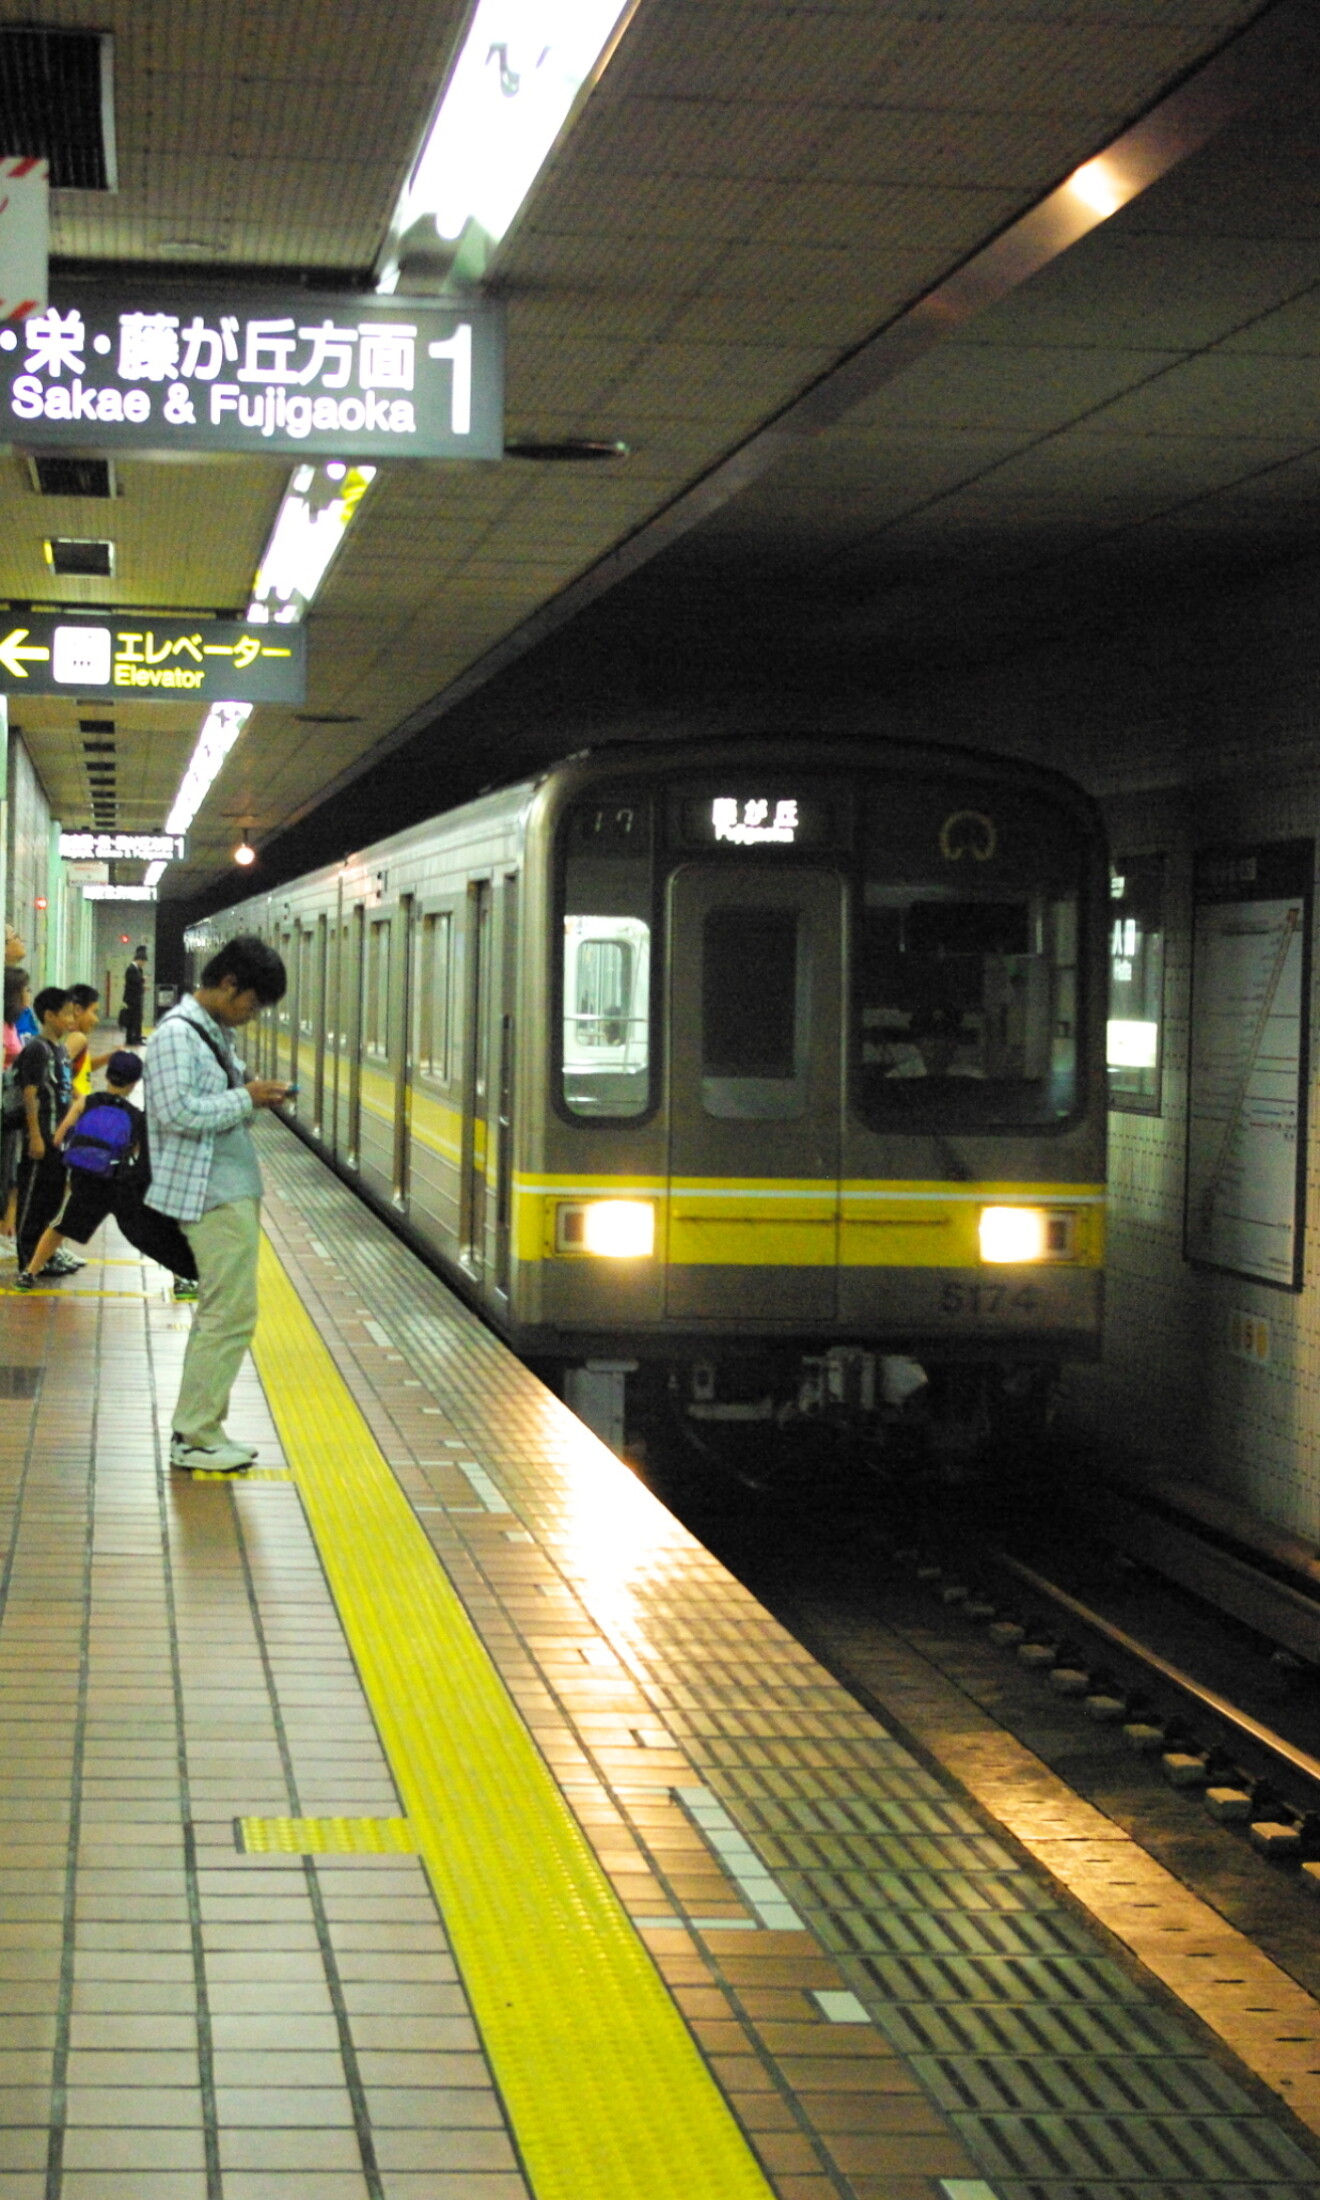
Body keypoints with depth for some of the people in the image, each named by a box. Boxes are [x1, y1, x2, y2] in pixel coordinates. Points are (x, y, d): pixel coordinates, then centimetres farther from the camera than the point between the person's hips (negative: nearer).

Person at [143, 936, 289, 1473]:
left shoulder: (215, 1030, 15)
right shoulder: (177, 1033, -14)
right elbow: (177, 1111, -23)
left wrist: (251, 1093, 4)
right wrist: (246, 1099, -16)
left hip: (234, 1190, 10)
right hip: (213, 1196, -10)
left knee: (218, 1313, 14)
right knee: (231, 1314, -9)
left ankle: (197, 1431, 20)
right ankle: (197, 1439, -3)